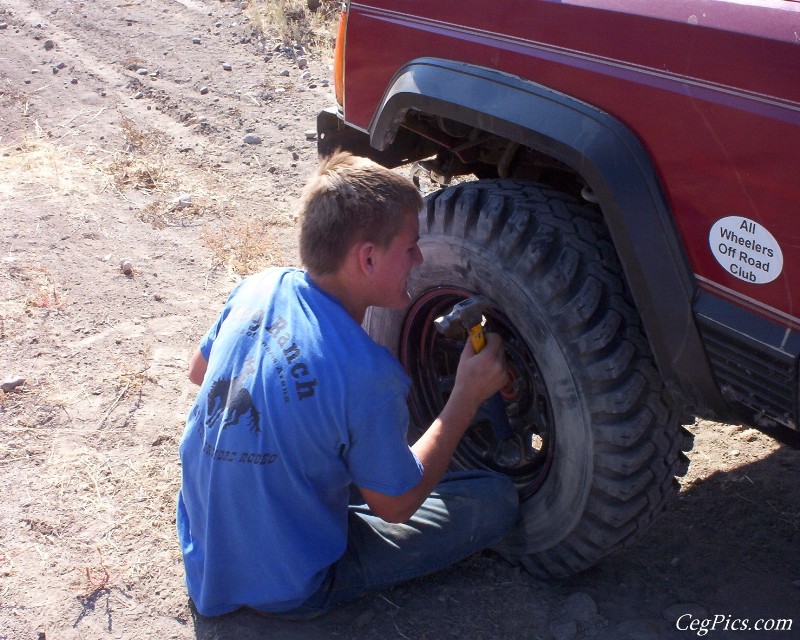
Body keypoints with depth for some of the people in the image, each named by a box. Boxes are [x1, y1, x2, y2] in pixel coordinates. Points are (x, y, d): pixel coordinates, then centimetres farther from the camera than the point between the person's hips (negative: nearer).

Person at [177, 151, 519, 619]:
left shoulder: (258, 288, -12)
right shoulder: (368, 377, -31)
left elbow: (198, 372, 9)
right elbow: (395, 506, -14)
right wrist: (468, 397, -9)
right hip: (284, 590, -7)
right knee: (496, 500, -3)